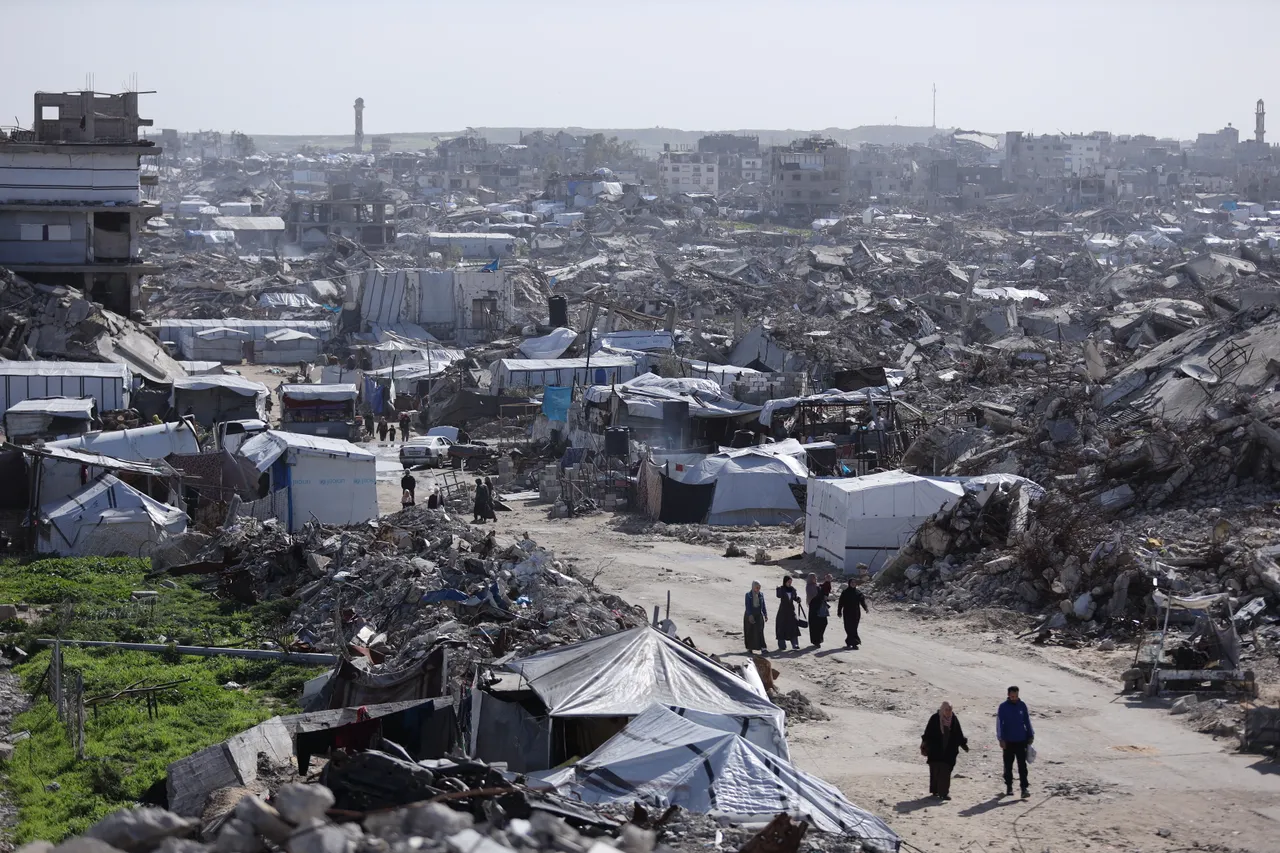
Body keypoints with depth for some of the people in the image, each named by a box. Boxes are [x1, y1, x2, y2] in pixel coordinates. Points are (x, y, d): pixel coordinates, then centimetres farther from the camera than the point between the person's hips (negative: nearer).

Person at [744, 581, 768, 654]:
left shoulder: (761, 595, 5)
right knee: (750, 633, 5)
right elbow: (747, 606, -11)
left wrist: (765, 615, 3)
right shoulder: (748, 595, -5)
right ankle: (749, 648, 17)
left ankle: (763, 648, -14)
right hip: (750, 615, -2)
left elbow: (763, 606, 10)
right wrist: (750, 615, -21)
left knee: (760, 632, -7)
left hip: (759, 615, 2)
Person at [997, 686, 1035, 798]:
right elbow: (999, 723, -4)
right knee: (1008, 765, 7)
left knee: (1022, 765, -5)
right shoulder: (1003, 707, -4)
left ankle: (1024, 788, -9)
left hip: (1021, 740, 1)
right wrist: (1001, 739, -9)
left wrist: (1030, 735, 12)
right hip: (1008, 741, -1)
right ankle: (1009, 787, 19)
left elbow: (1027, 721, 12)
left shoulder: (1022, 705, 3)